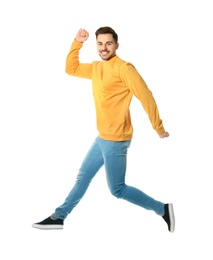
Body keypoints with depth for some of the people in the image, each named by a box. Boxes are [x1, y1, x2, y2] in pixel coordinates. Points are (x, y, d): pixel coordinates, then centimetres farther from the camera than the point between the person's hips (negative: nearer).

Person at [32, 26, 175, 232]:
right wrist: (77, 43, 8)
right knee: (83, 177, 18)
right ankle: (59, 217, 30)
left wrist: (158, 128, -13)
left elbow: (146, 96, -17)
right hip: (102, 137, 9)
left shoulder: (123, 68, -17)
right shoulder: (96, 68, 10)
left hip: (115, 139, -9)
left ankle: (162, 209, 9)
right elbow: (71, 69, 21)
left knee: (117, 189, -2)